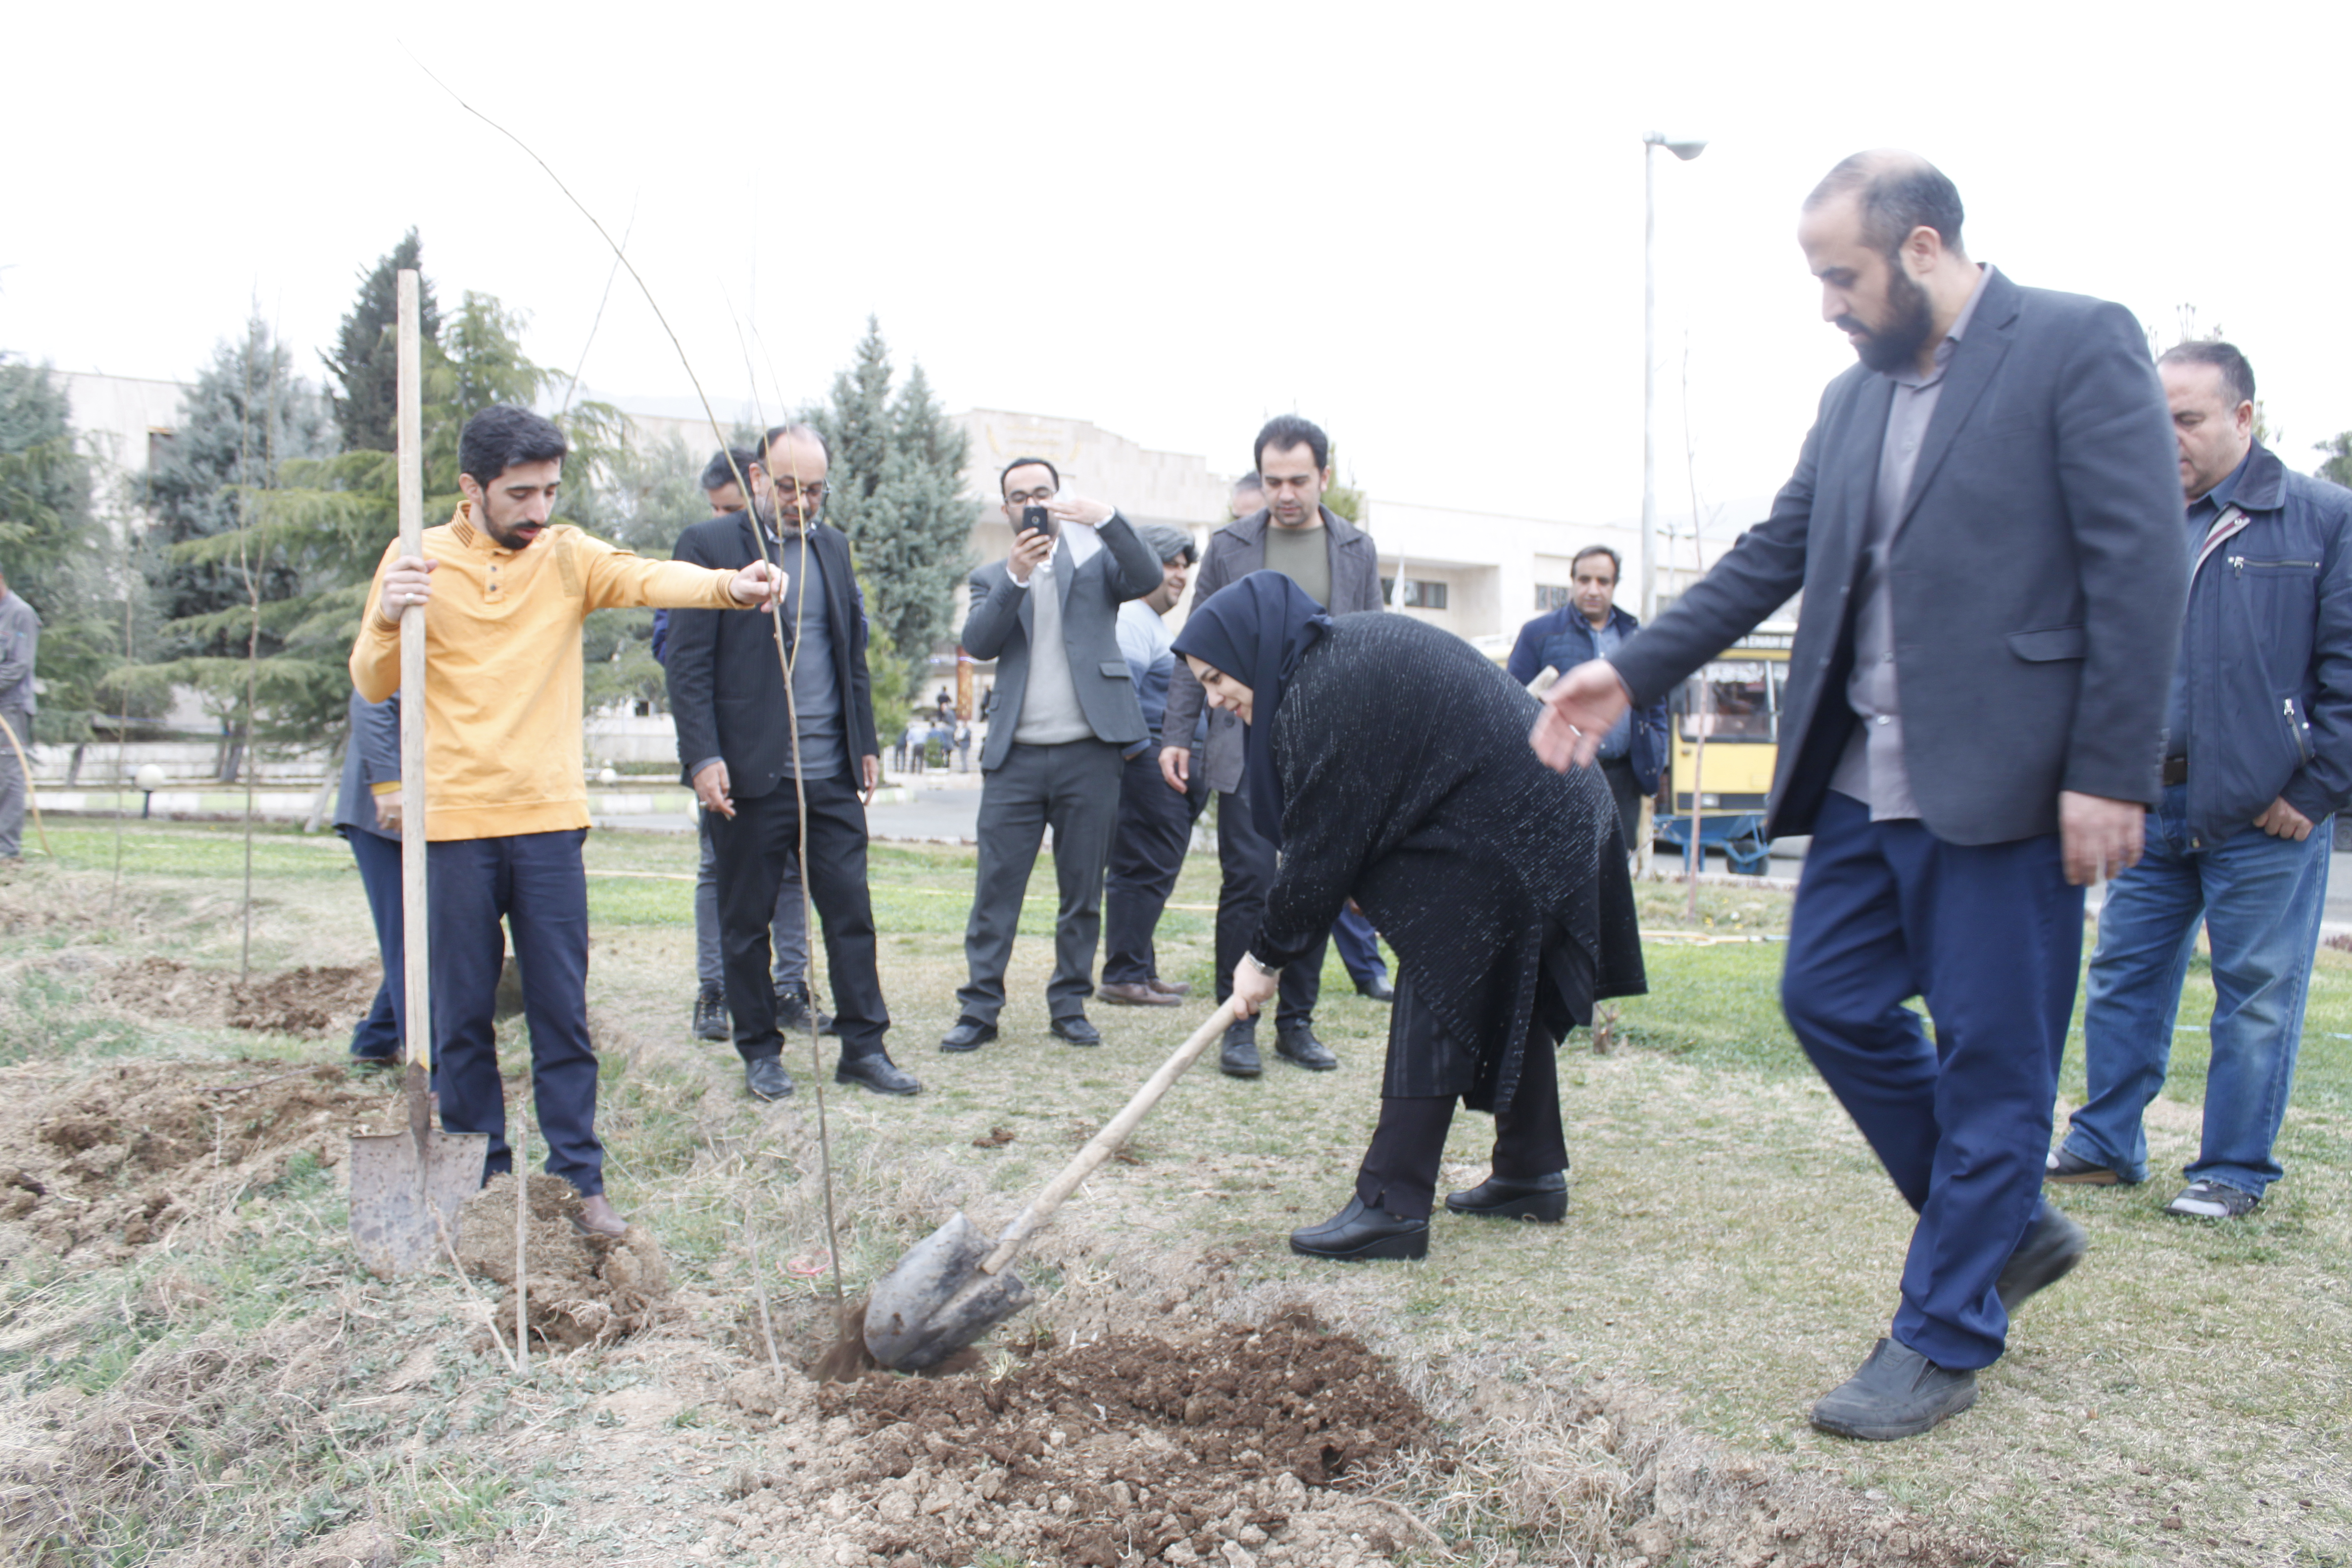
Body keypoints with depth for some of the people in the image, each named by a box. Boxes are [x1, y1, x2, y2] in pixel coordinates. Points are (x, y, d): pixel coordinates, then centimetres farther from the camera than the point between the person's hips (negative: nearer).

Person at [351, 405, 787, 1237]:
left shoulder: (568, 555, 3)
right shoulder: (417, 559, 2)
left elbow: (647, 577, -16)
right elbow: (371, 685, 0)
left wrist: (728, 585, -37)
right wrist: (389, 620, -23)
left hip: (548, 819, 1)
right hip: (452, 823, 0)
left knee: (563, 1013, 4)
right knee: (462, 1014, 8)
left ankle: (579, 1177, 13)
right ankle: (479, 1178, 21)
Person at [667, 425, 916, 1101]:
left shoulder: (832, 545, 14)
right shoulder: (709, 544, -3)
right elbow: (687, 661, -7)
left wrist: (866, 744, 13)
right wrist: (703, 758, -14)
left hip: (831, 774, 4)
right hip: (749, 774, -4)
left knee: (851, 912, 4)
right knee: (746, 923, 7)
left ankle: (864, 1047, 14)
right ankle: (760, 1050, 21)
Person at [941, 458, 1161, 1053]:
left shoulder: (1095, 560, 11)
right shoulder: (992, 579, 15)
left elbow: (1147, 578, -10)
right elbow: (976, 643, -4)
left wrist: (1105, 518, -23)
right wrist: (1016, 576, -17)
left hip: (1089, 753, -1)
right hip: (1016, 757, 1)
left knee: (1083, 891, 6)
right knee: (996, 888, -1)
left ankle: (1070, 1006, 17)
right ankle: (979, 1008, 5)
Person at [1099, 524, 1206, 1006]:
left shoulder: (1155, 623, 23)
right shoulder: (1130, 619, -11)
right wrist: (1139, 752, -19)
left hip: (1170, 768, 11)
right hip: (1149, 764, -11)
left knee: (1152, 872, 13)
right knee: (1145, 871, -9)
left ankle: (1140, 972, 20)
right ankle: (1124, 976, -4)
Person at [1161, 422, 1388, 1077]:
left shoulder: (1357, 550, 9)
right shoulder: (1229, 547, 5)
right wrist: (1177, 735, 0)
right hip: (1248, 745, -2)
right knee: (1247, 882, -4)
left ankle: (1297, 1022, 17)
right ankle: (1238, 1025, 7)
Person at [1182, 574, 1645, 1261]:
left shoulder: (1322, 694, -20)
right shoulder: (1349, 647, 10)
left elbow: (1319, 848, -16)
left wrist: (1268, 953, -5)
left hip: (1496, 839, -10)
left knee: (1433, 1009, -7)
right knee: (1506, 1000, 19)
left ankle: (1393, 1205, -4)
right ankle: (1533, 1174, 31)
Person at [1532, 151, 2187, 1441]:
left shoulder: (2080, 345, -6)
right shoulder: (1855, 397, 14)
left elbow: (2139, 567, -12)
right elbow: (1772, 558, 15)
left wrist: (2110, 777, -16)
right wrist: (1631, 673, 7)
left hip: (2001, 779, -7)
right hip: (1867, 775, 8)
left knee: (1988, 1054, 3)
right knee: (1828, 1000, 10)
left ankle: (1943, 1341, 17)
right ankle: (2007, 1226, 30)